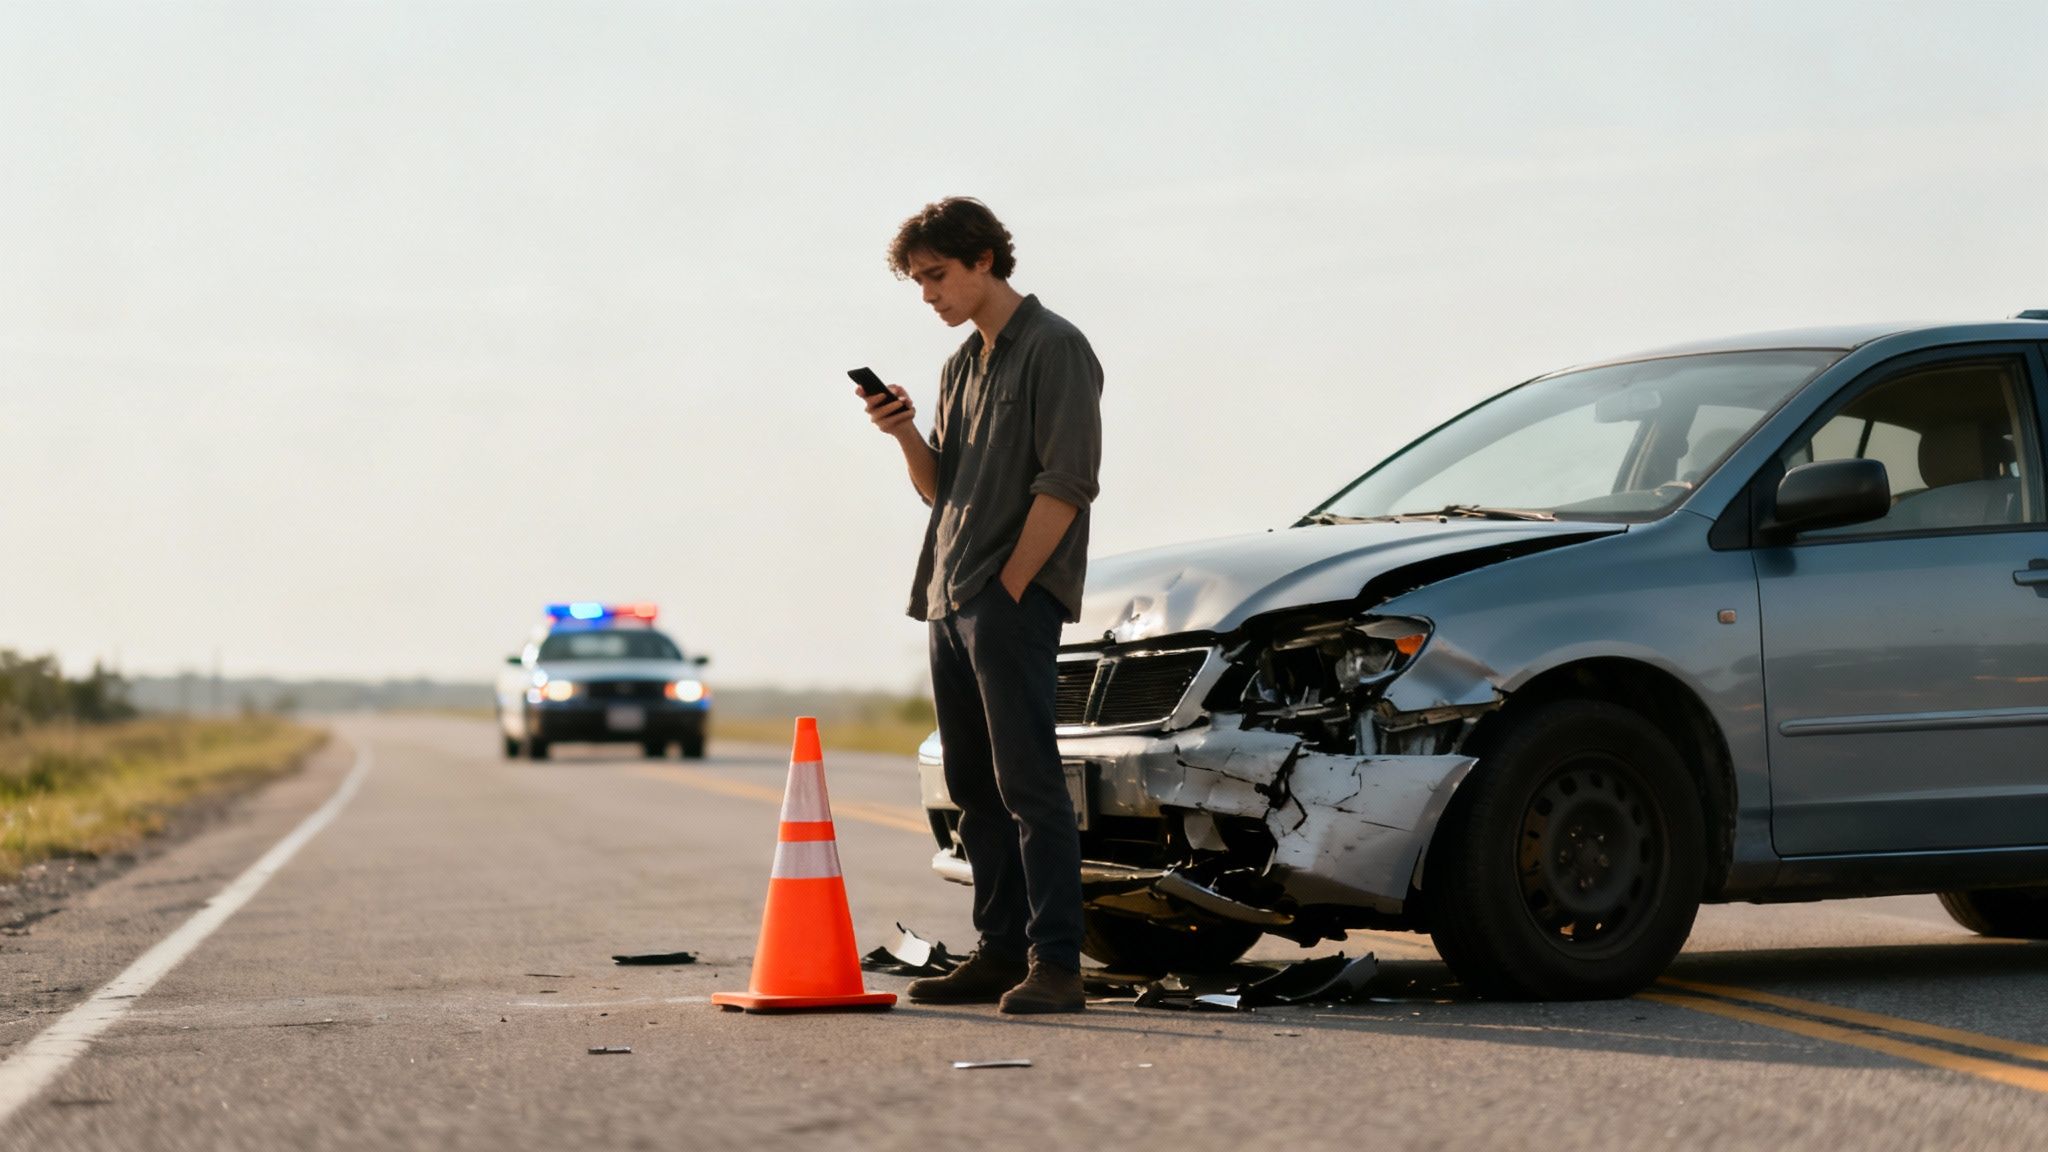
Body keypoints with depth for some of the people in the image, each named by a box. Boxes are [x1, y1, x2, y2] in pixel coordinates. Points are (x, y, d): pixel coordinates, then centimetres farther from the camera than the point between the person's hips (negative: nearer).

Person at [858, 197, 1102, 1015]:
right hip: (951, 604, 9)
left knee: (1028, 782, -12)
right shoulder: (961, 366, 20)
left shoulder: (1054, 348, -6)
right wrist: (906, 433, 2)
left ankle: (1054, 963, -14)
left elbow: (1067, 483, -13)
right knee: (975, 788, 9)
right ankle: (1001, 953, 14)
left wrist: (1008, 585, -15)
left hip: (1013, 601, -9)